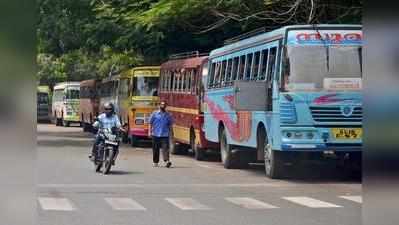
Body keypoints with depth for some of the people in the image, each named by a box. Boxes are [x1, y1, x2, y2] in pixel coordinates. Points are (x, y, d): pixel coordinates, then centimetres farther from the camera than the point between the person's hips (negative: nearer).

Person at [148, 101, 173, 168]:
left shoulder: (168, 115, 9)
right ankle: (155, 162, 19)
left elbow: (170, 125, 13)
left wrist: (171, 133, 9)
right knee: (155, 149, 7)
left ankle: (167, 161, -23)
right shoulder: (154, 114, 5)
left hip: (165, 135, 0)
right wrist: (150, 132, -4)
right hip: (156, 134, 0)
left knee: (165, 148, -13)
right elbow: (150, 123, 5)